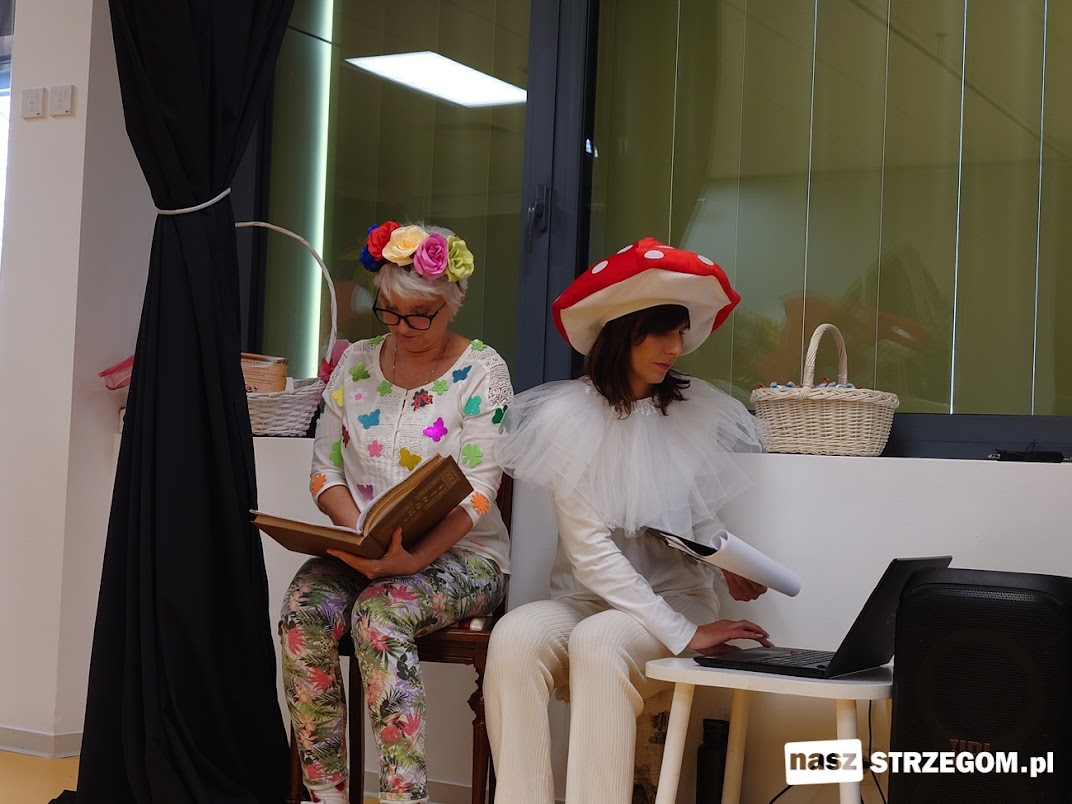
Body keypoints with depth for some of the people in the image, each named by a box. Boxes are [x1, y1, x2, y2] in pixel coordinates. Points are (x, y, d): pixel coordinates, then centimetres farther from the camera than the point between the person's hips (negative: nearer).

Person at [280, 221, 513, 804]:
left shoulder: (481, 372, -4)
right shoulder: (356, 362, 9)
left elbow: (475, 493, -12)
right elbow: (326, 470, 8)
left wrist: (416, 557, -28)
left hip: (458, 554, -4)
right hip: (360, 549, 4)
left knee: (378, 614, -33)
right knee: (304, 610, -27)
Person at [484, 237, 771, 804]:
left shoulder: (699, 412, -1)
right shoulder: (568, 416, -7)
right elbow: (589, 552, -12)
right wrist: (683, 633, -20)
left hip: (677, 600, 0)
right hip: (587, 598, 0)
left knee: (598, 640, -33)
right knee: (514, 637, -31)